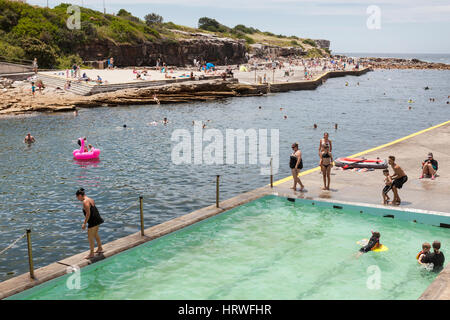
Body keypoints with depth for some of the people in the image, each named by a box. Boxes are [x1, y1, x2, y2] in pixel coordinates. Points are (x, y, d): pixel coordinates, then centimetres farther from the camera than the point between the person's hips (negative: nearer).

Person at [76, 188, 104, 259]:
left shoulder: (85, 201, -16)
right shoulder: (91, 200, 12)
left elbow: (88, 214, -21)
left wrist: (84, 223, -17)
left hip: (93, 221, -10)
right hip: (97, 219, 10)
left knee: (90, 237, 0)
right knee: (95, 234, 25)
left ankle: (91, 254, 8)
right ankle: (100, 248, 40)